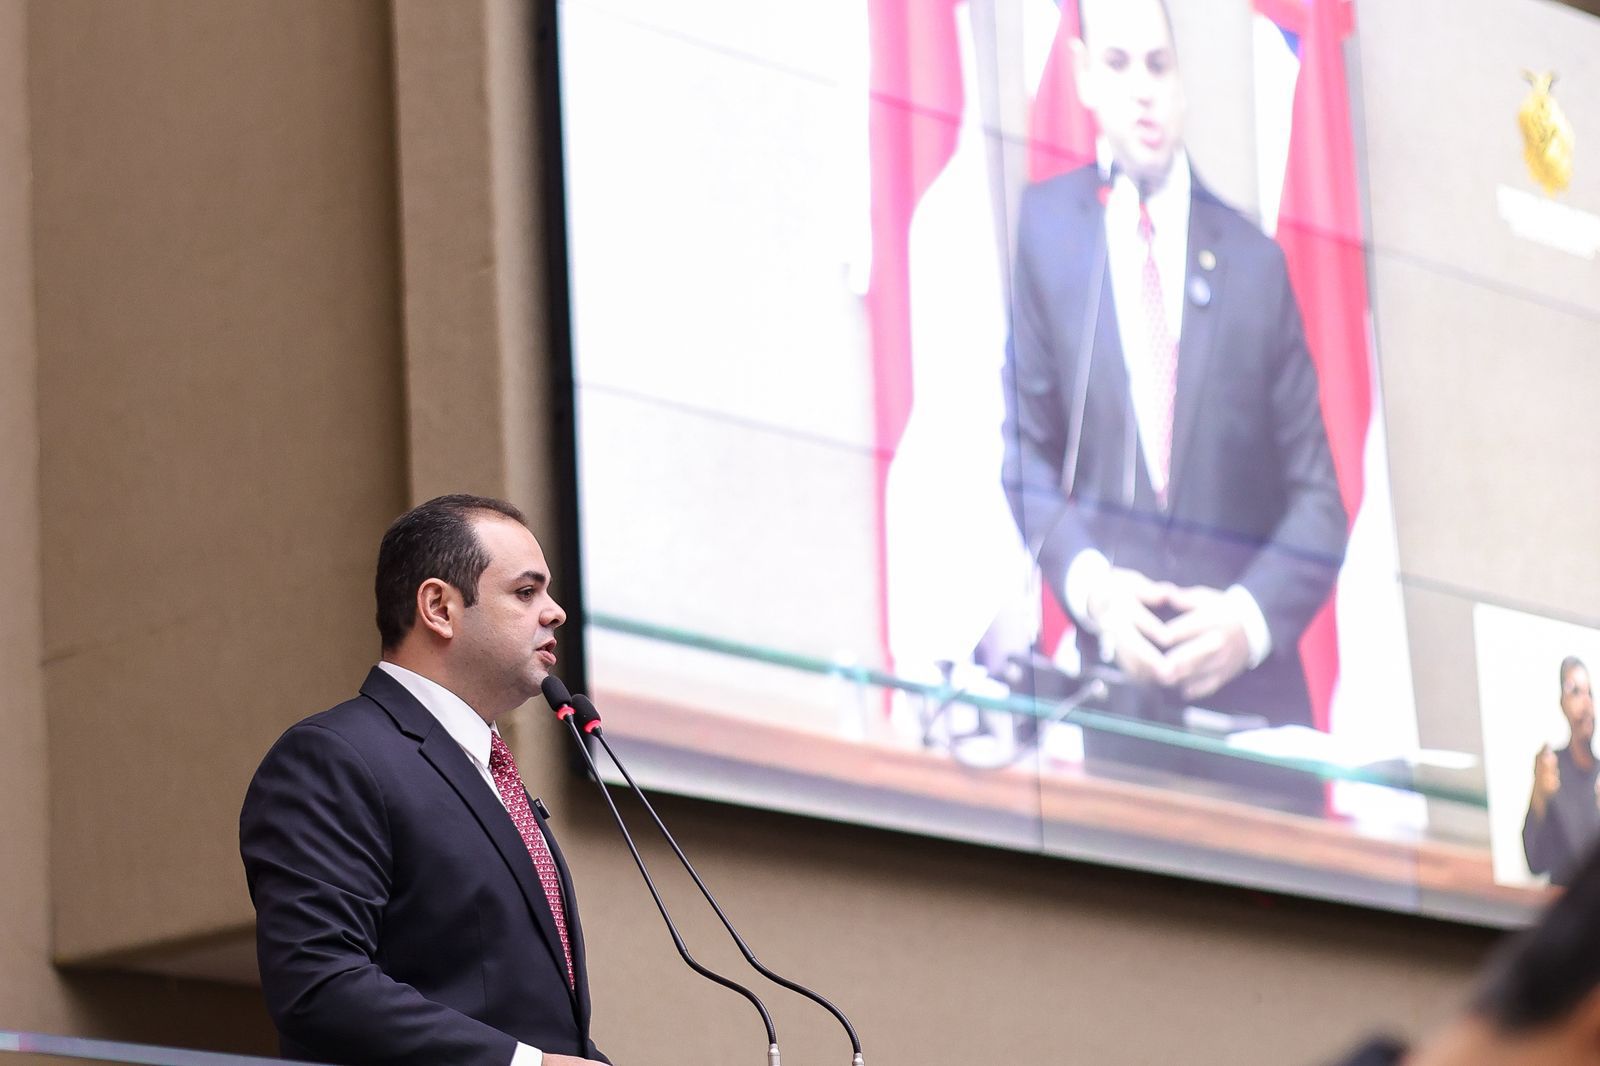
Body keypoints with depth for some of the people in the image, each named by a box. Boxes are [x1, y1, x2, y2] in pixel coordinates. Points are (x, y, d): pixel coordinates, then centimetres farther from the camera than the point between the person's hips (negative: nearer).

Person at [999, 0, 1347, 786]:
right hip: (1112, 685, -1)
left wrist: (1252, 617, -10)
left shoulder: (1253, 258, 7)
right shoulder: (1044, 225, 6)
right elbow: (1027, 450, 7)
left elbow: (1316, 498, 7)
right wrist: (1087, 583, -10)